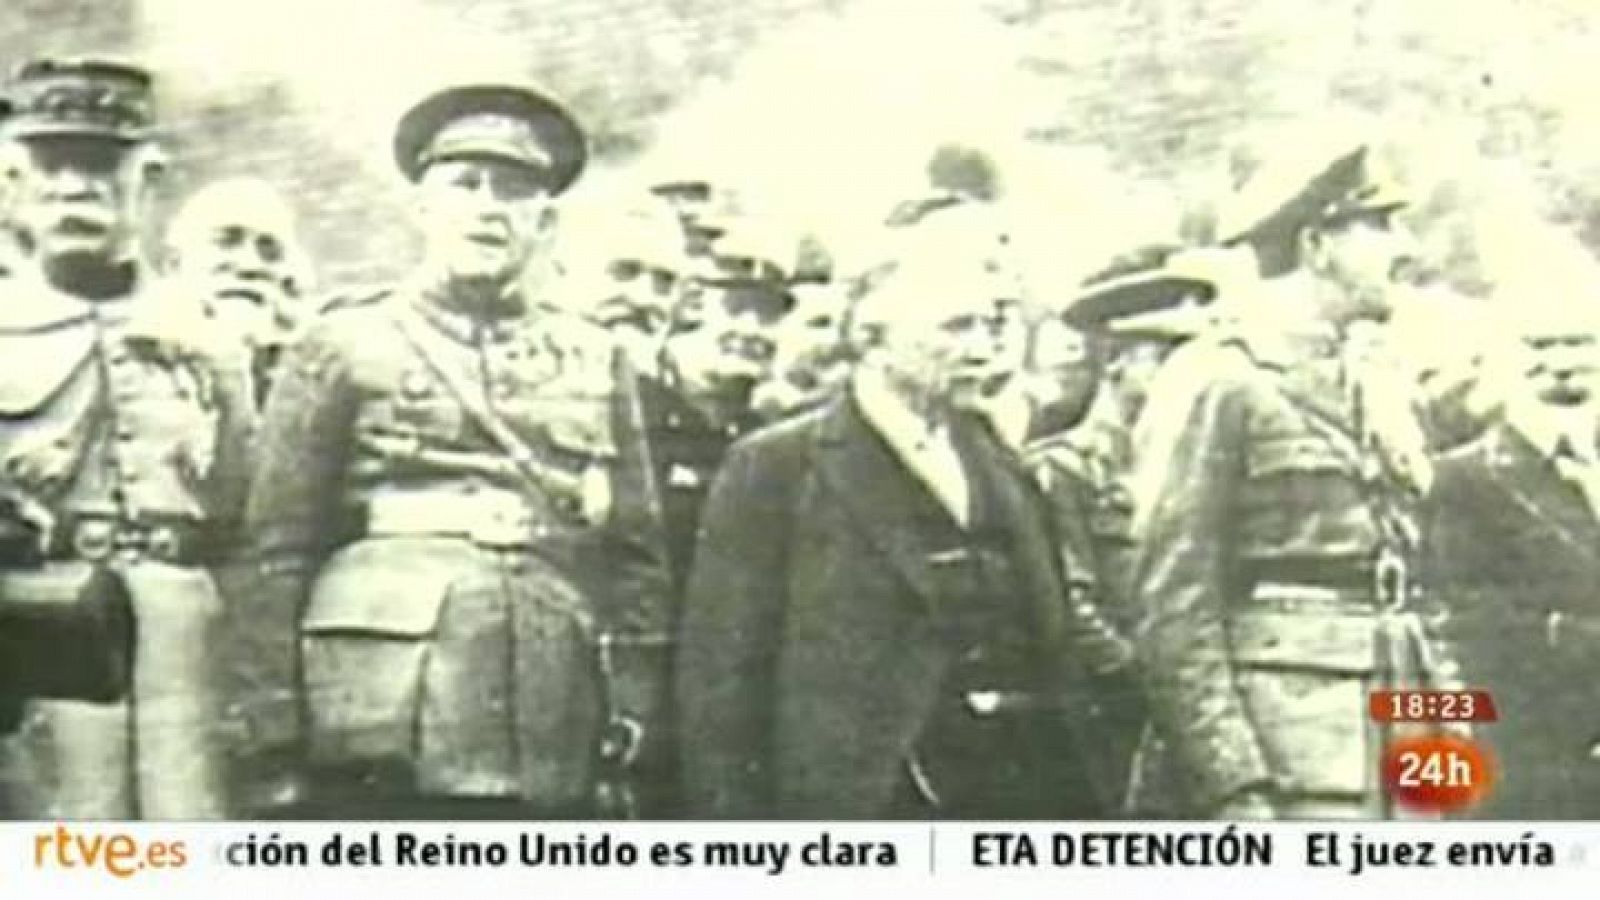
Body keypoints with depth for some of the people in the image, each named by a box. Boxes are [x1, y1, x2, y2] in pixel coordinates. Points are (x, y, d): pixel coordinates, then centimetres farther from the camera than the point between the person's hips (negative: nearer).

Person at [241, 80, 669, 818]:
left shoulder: (595, 365, 15)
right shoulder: (343, 349, 7)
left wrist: (630, 718, 5)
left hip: (559, 757, 3)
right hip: (383, 751, -2)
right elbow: (277, 552, 4)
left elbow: (635, 557, 13)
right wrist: (275, 742, -2)